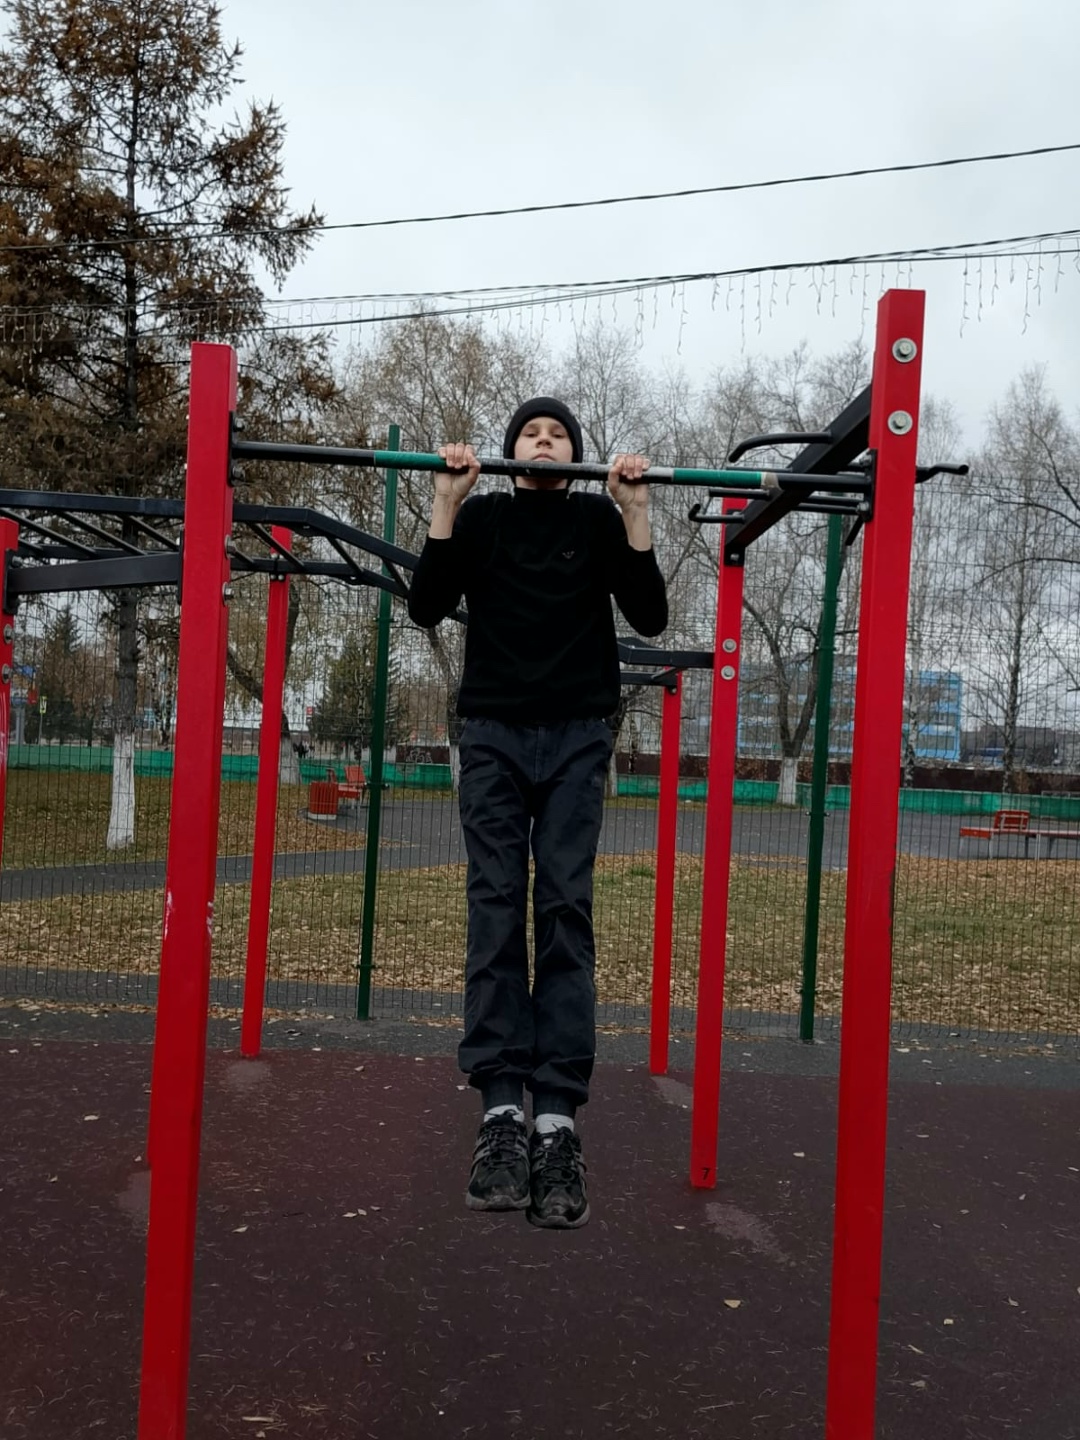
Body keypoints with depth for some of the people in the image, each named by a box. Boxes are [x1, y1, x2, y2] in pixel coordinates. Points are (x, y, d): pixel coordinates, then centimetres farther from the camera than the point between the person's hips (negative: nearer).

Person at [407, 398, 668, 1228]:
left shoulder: (600, 518, 10)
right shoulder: (481, 515, 10)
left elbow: (650, 616, 1)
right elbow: (427, 607, -1)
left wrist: (635, 513, -7)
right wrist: (446, 502, -8)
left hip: (576, 736, 0)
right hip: (494, 732, 1)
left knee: (566, 913, -6)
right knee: (496, 912, -4)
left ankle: (558, 1118, -6)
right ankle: (502, 1110, -1)